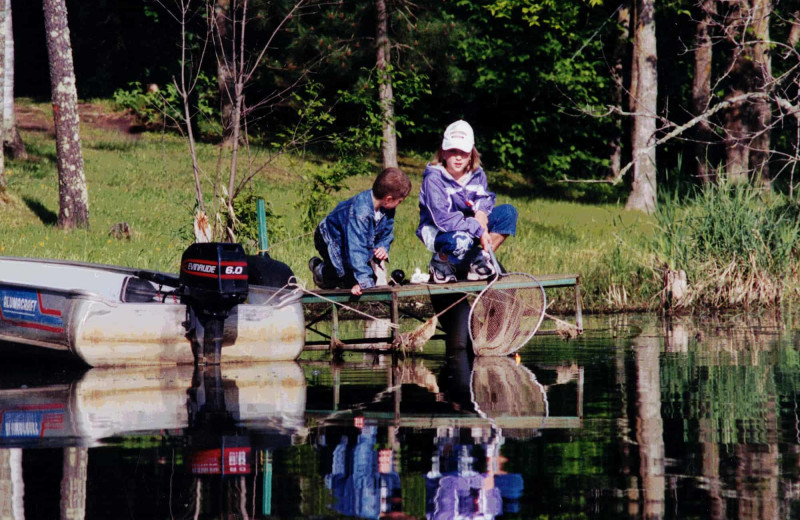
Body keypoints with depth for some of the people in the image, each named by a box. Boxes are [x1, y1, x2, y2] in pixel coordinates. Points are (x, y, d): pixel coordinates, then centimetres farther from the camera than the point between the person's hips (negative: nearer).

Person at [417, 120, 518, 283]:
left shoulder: (477, 174, -1)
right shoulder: (433, 179, -21)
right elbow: (443, 219, -28)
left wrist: (481, 214, -27)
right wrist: (479, 229, -31)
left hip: (469, 229, 6)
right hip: (438, 232, -6)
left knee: (508, 212, -11)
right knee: (461, 241, -42)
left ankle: (481, 260, -7)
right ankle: (440, 262, -7)